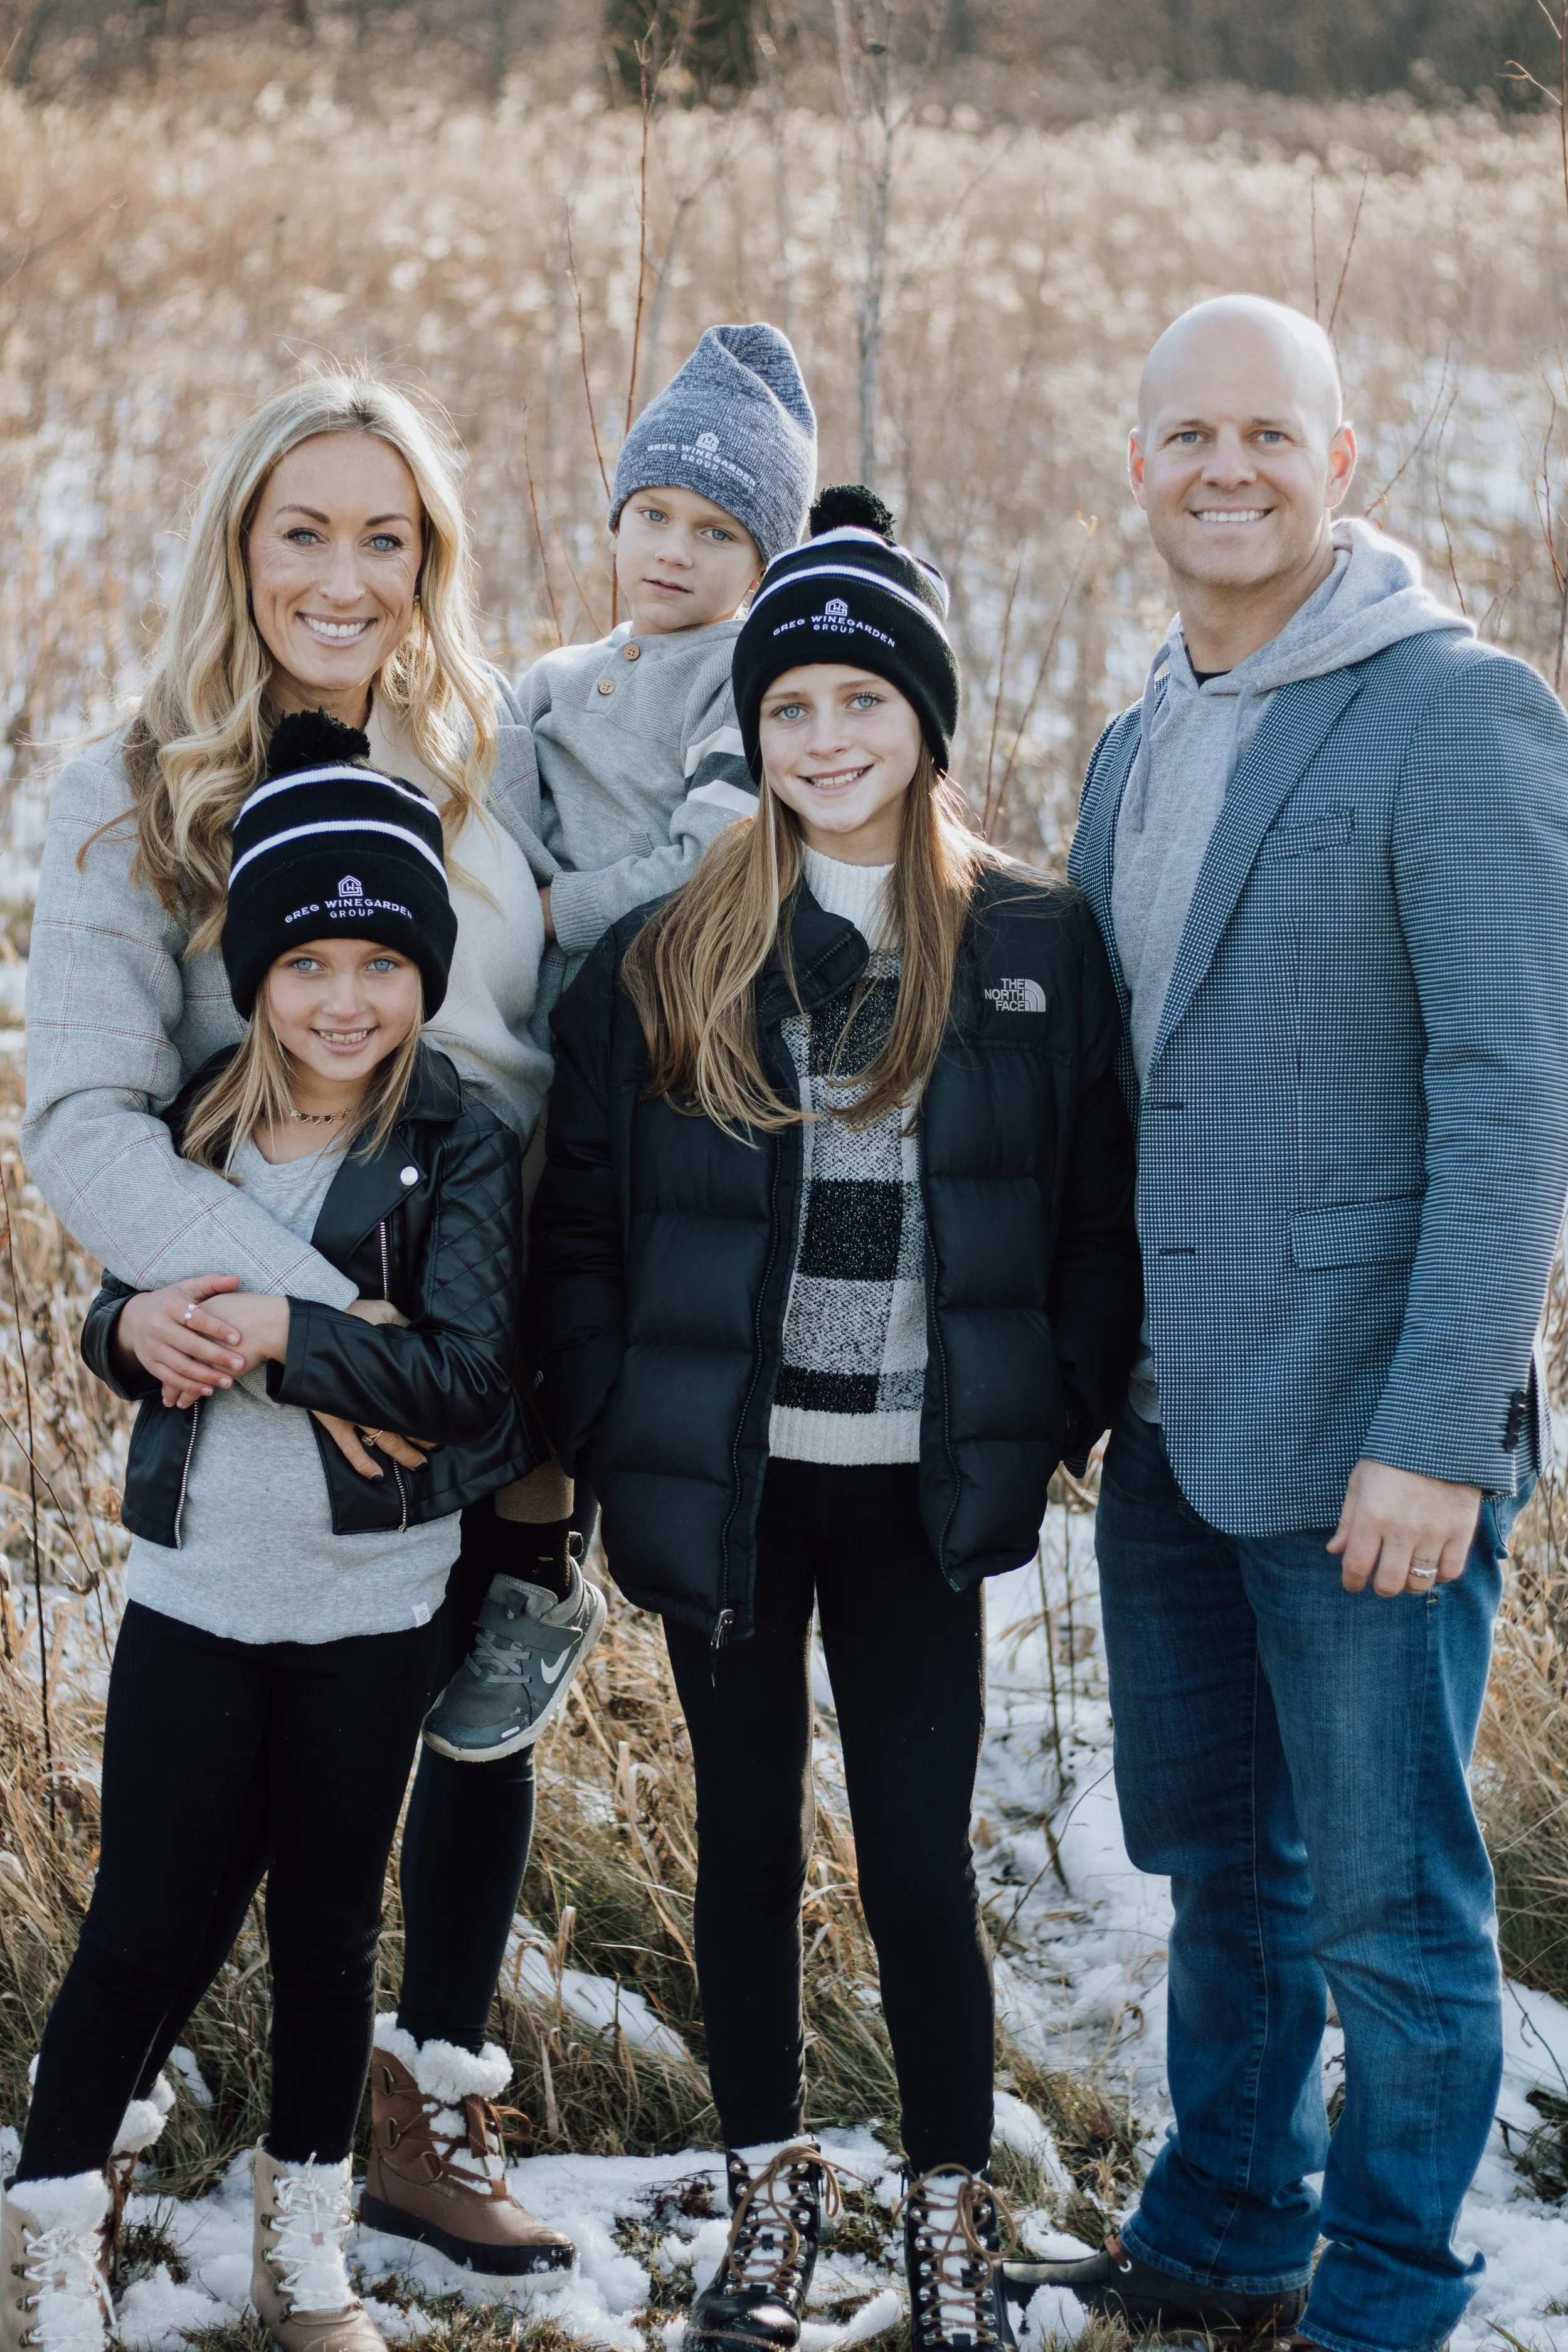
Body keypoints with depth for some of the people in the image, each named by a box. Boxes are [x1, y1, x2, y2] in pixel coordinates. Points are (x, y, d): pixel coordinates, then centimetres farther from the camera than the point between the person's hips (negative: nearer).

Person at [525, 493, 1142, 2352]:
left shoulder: (1034, 945, 1)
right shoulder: (665, 957, 2)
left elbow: (1093, 1209, 4)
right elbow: (577, 1218, 4)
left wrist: (1053, 1413, -4)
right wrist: (608, 1429, -3)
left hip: (918, 1488, -1)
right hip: (724, 1478, 2)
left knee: (918, 1863, 0)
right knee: (748, 1844, 13)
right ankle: (769, 2197, 29)